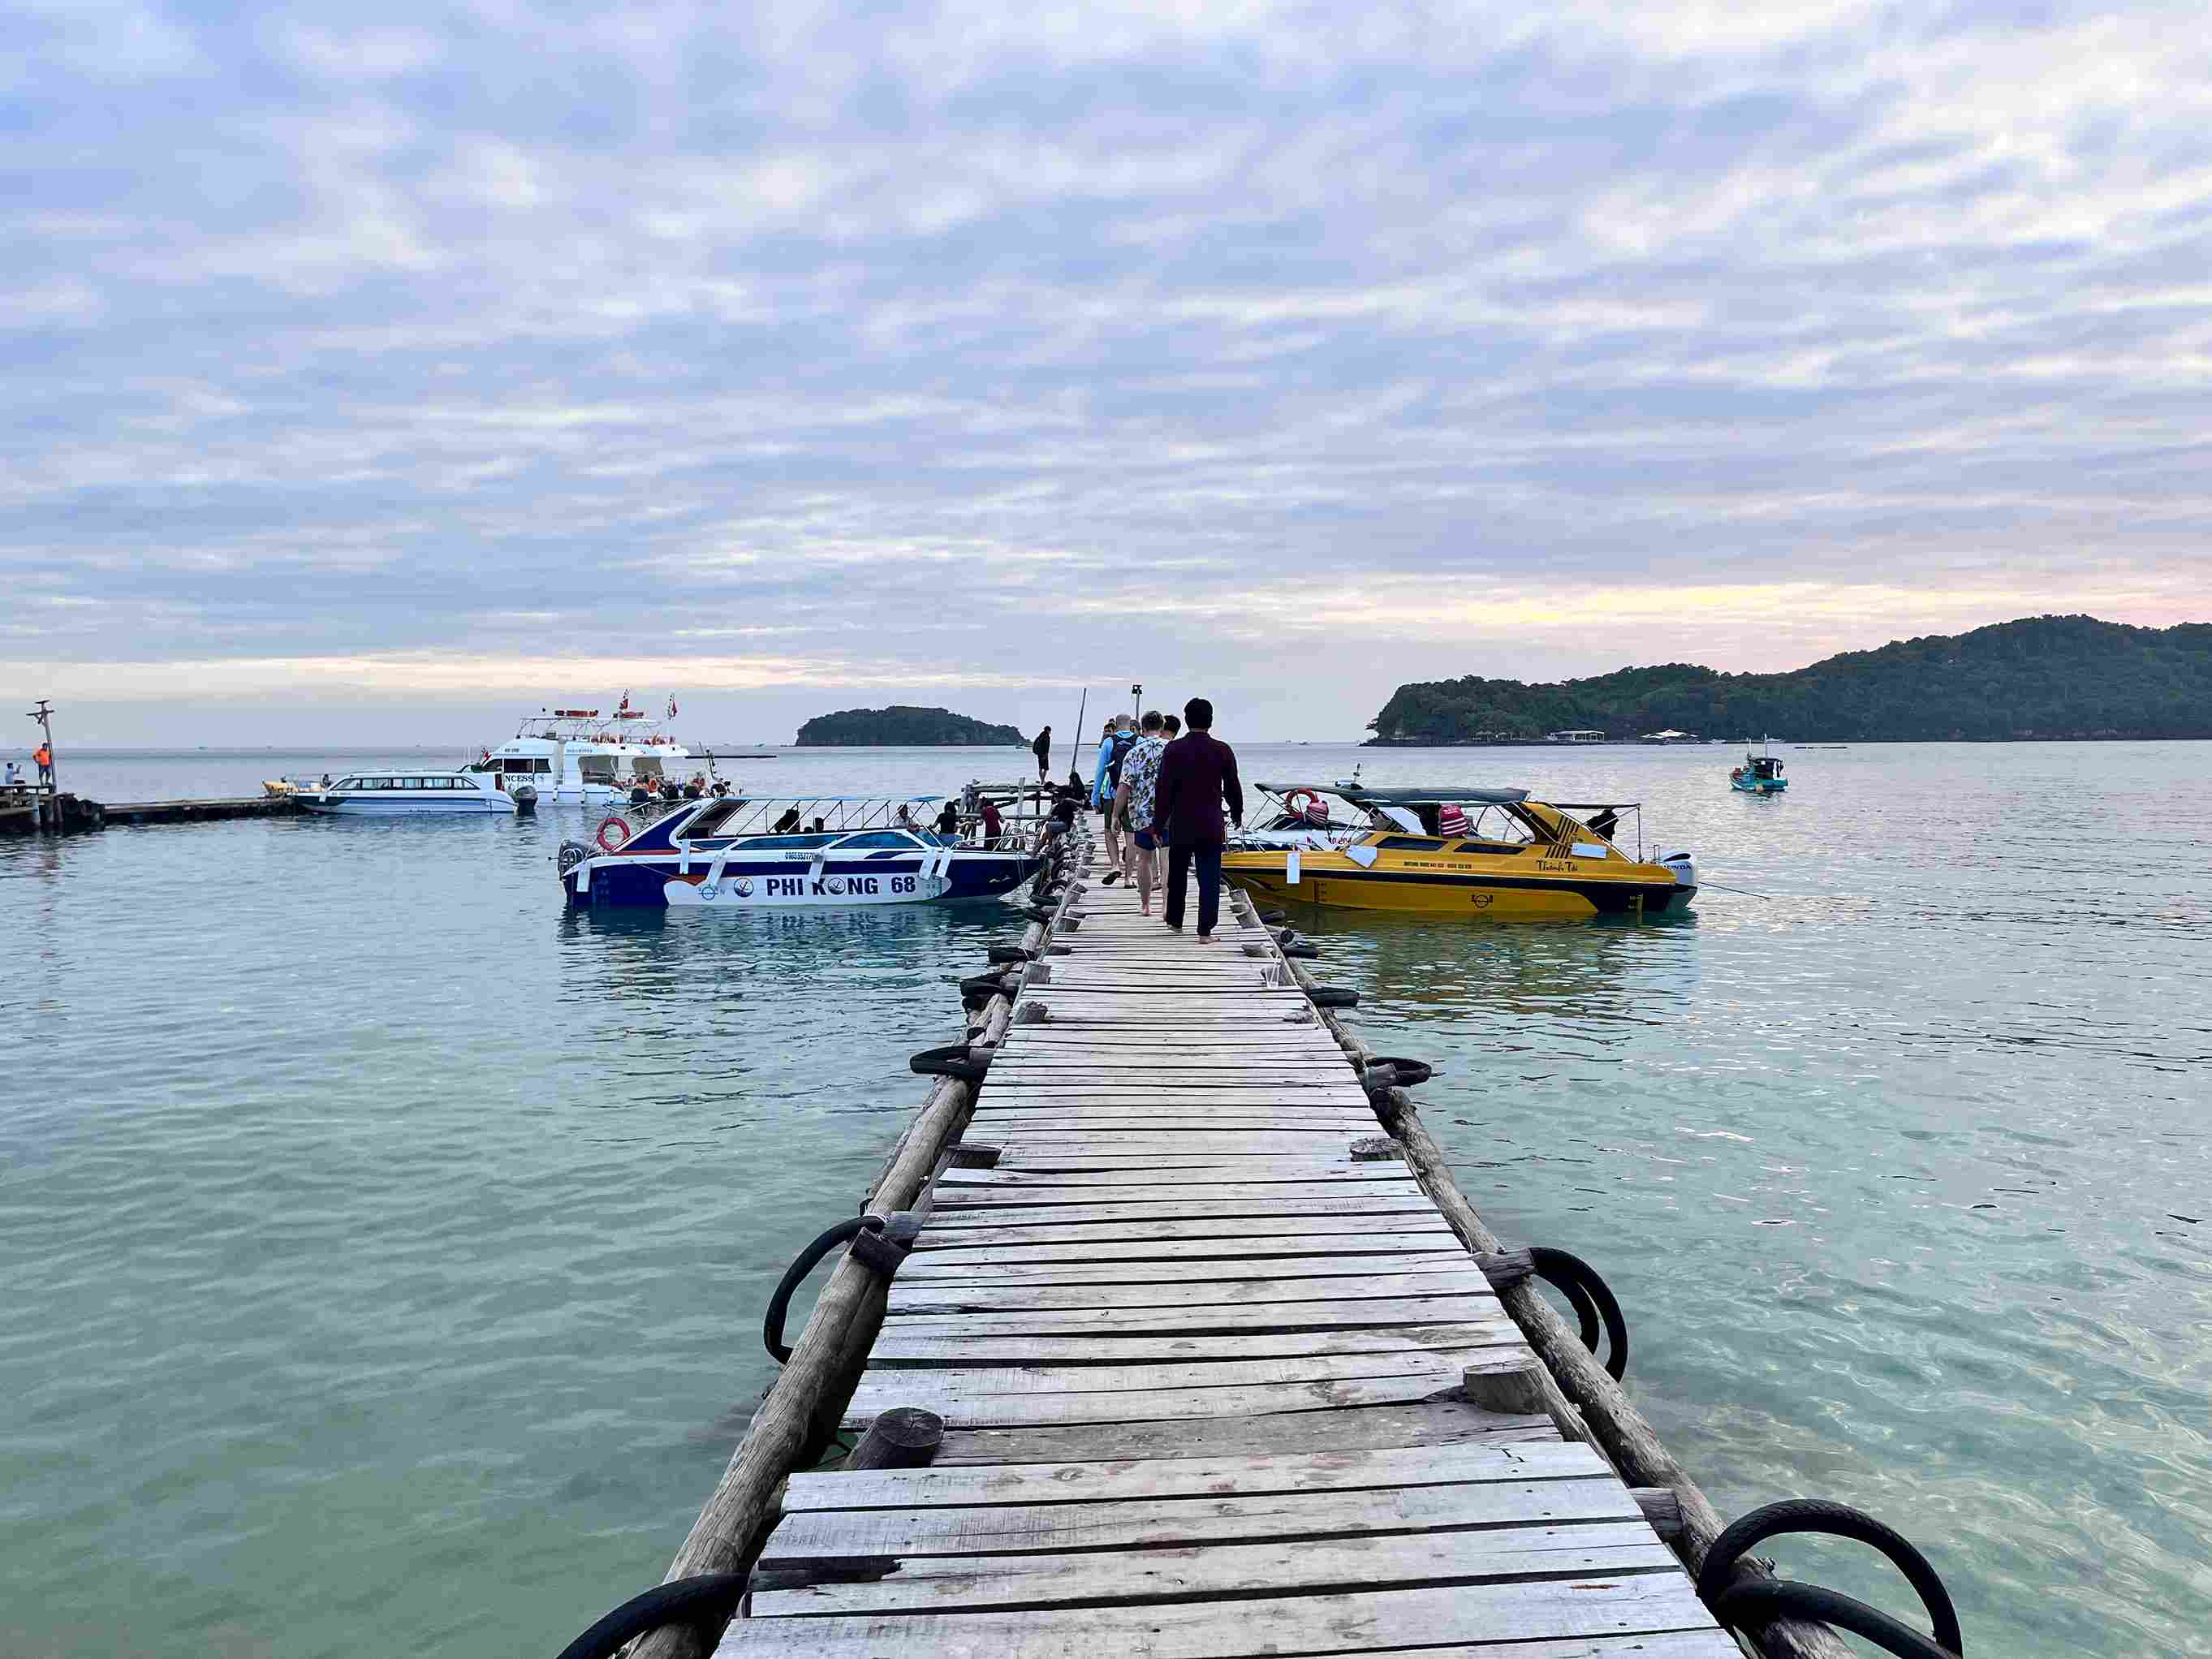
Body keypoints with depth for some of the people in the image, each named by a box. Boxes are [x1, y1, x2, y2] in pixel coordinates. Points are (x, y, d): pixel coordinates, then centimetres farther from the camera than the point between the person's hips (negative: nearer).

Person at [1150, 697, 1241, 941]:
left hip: (1180, 825, 1)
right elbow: (1233, 788, 5)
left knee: (1177, 875, 17)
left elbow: (1163, 790, -6)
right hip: (1212, 827, 0)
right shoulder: (1223, 750, -3)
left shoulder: (1174, 750, -5)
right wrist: (1237, 814, 23)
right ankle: (1205, 932, -2)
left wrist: (1158, 824, 0)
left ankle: (1175, 921, 31)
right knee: (1209, 879, 2)